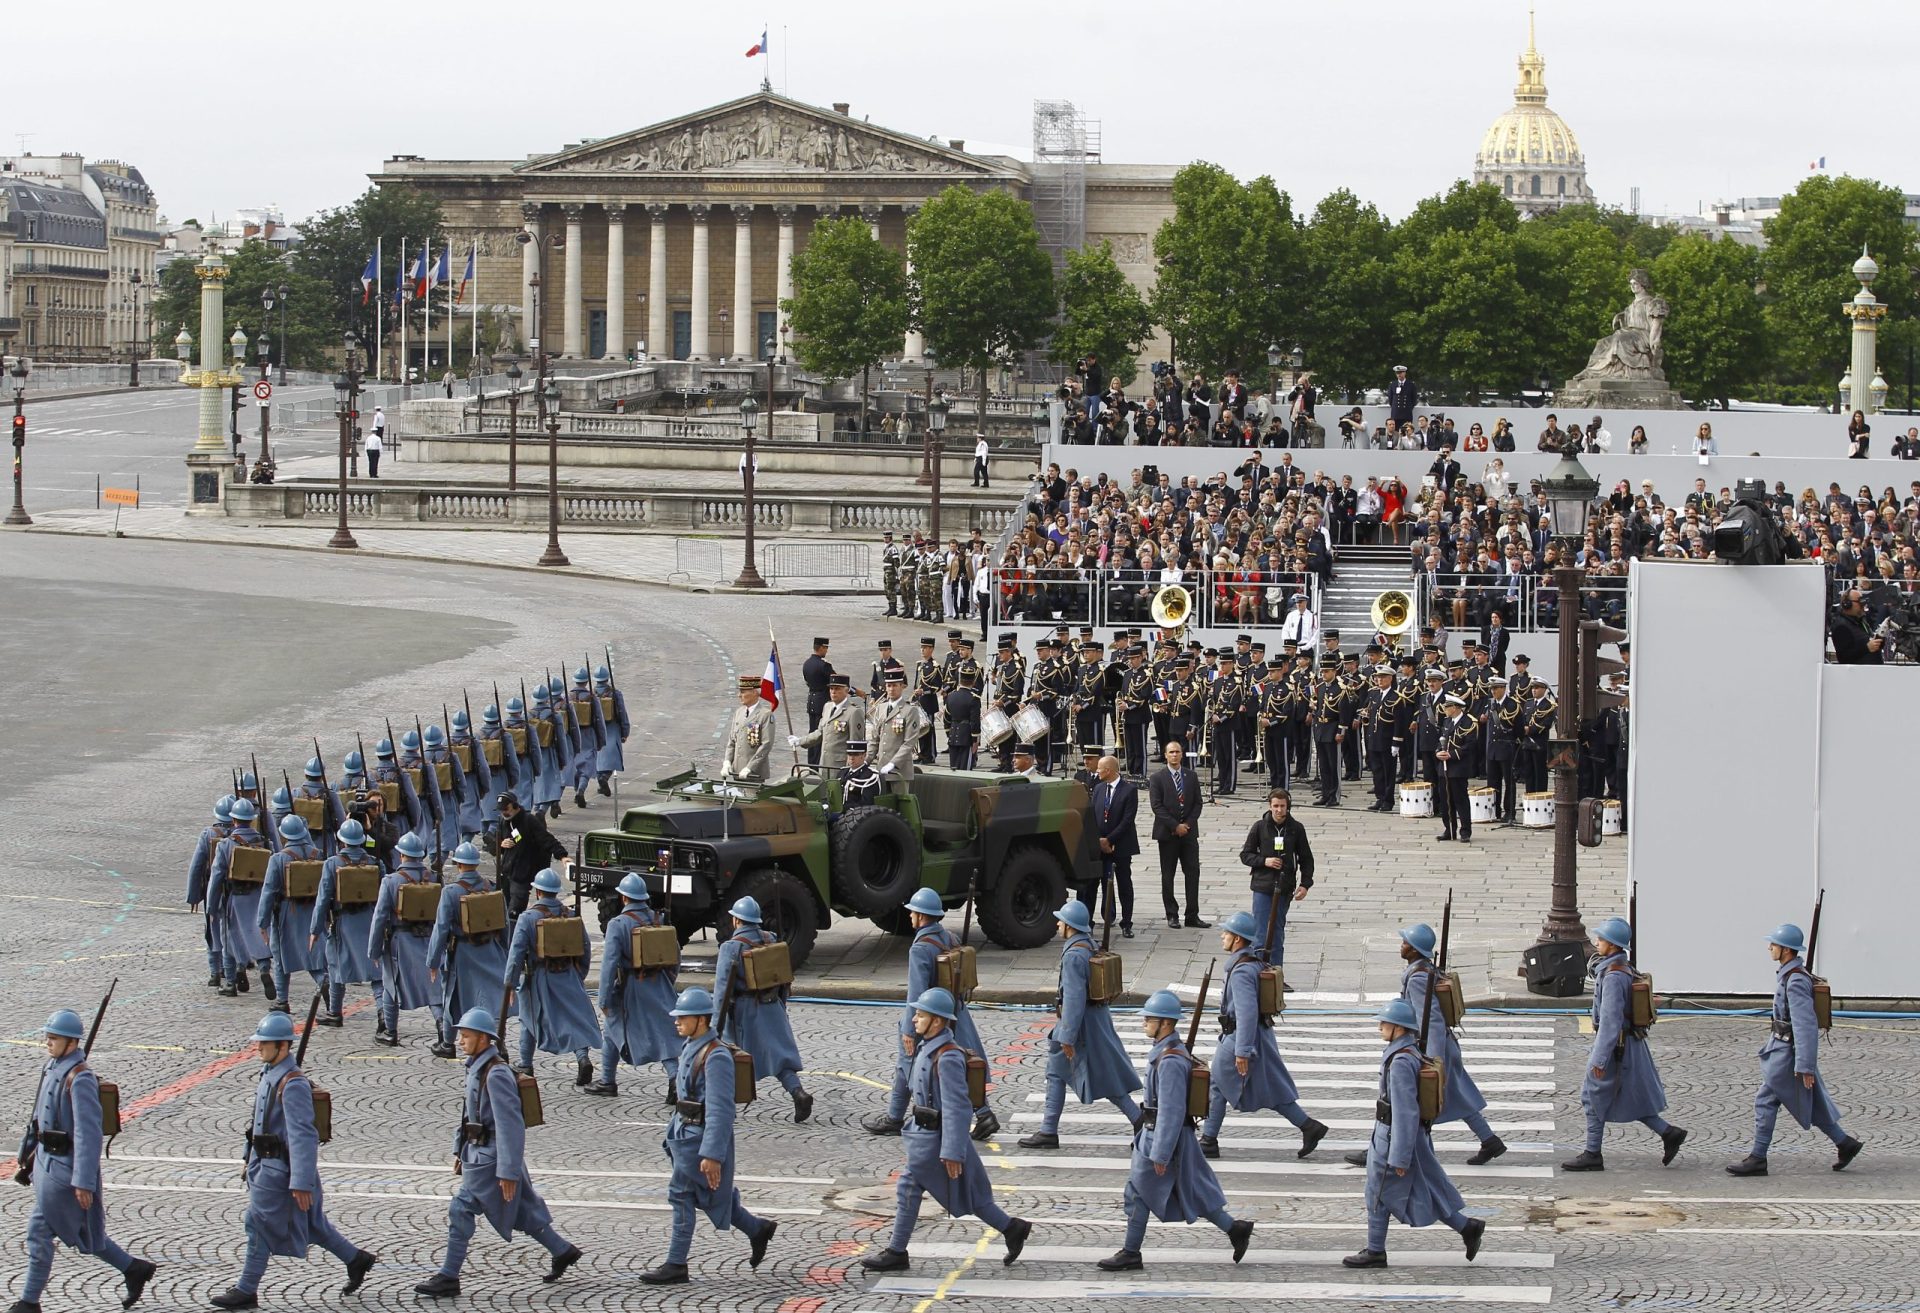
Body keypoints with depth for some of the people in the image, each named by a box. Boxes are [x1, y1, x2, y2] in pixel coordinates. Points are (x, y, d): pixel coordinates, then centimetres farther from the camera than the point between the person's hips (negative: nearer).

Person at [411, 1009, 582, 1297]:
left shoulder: (496, 1075, -21)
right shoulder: (477, 1069, 9)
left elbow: (510, 1125, -23)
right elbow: (469, 1113, 20)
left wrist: (508, 1172, -23)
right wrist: (460, 1151, 20)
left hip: (490, 1157, -10)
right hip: (479, 1153, 10)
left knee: (461, 1209, -6)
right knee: (520, 1211, 17)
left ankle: (448, 1277, 1)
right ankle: (562, 1252, 27)